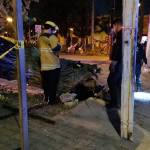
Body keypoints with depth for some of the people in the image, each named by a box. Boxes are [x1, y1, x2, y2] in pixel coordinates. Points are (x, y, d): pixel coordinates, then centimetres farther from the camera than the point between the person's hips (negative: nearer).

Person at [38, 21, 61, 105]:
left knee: (46, 83, 16)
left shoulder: (40, 38, 10)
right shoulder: (52, 37, -12)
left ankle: (46, 98, 27)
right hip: (53, 65, -6)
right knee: (53, 84, 3)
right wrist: (58, 45, 0)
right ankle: (51, 100, 8)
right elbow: (56, 48, -20)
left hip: (44, 66, 7)